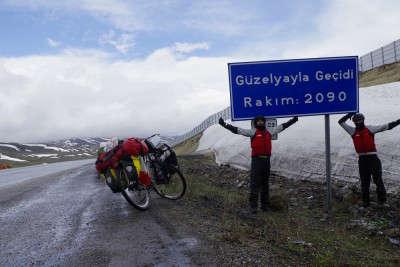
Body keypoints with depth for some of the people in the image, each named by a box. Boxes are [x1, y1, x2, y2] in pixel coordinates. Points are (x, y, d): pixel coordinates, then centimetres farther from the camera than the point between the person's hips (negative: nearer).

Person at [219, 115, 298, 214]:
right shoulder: (253, 132, -2)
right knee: (255, 184, -4)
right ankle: (253, 206, 3)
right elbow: (237, 130, -9)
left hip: (267, 160, 5)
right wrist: (224, 124, -18)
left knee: (265, 183, 13)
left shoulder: (268, 132, 13)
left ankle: (265, 204, 24)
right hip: (256, 160, -5)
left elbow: (281, 127, 27)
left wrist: (292, 121, 34)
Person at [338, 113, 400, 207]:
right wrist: (349, 115, -6)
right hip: (362, 159, 2)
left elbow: (386, 126, 0)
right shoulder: (353, 131, 6)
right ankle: (365, 201, 21)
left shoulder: (370, 129, 1)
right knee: (364, 181, 10)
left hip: (373, 157, -2)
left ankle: (382, 198, 18)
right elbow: (341, 122, 4)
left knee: (378, 179, 1)